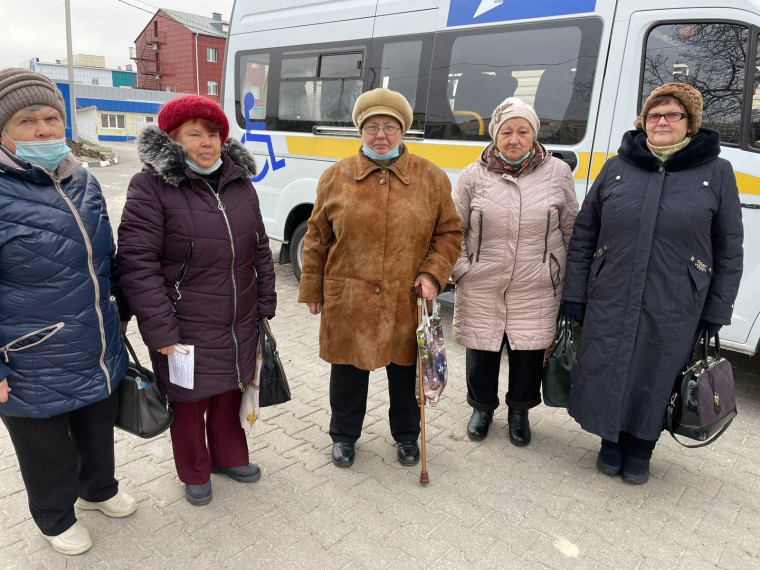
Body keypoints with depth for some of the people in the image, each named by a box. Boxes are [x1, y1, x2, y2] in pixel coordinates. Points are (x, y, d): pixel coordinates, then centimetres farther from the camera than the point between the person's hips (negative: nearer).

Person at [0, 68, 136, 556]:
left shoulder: (84, 182, 1)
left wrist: (125, 307, 20)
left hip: (101, 356, 6)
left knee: (99, 434, 27)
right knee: (48, 454, 19)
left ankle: (100, 490, 54)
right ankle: (56, 518, 46)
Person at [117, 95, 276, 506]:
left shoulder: (240, 183, 5)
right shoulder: (151, 187, -12)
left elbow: (260, 251, 11)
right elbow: (137, 264, -15)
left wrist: (265, 307, 10)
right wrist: (161, 332, -17)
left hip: (240, 326, 5)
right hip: (185, 331, -4)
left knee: (230, 395, 22)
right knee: (190, 403, 15)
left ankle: (228, 456, 48)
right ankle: (194, 473, 41)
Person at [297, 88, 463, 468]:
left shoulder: (432, 178, 1)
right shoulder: (336, 177, 2)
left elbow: (449, 233, 6)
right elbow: (317, 238, 6)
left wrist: (433, 273, -8)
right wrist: (312, 289, 8)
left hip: (407, 301, 0)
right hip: (348, 301, 0)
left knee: (405, 370, 16)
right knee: (348, 370, 14)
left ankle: (406, 436, 41)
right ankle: (344, 435, 39)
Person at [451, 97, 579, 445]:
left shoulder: (558, 173, 1)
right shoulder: (474, 175, -1)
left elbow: (571, 230, 8)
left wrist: (568, 275, 9)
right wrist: (461, 269, -3)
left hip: (536, 290, 0)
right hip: (481, 288, 0)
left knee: (528, 351, 10)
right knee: (481, 350, 12)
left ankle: (519, 412, 37)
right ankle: (482, 408, 38)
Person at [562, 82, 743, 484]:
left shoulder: (716, 172, 0)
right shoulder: (617, 167, 4)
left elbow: (729, 250, 3)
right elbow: (583, 234, 5)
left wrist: (717, 312, 1)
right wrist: (574, 293, 2)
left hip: (673, 311, -1)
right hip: (609, 303, 1)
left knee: (654, 380, 13)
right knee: (607, 376, 11)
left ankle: (640, 450, 37)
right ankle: (611, 442, 37)